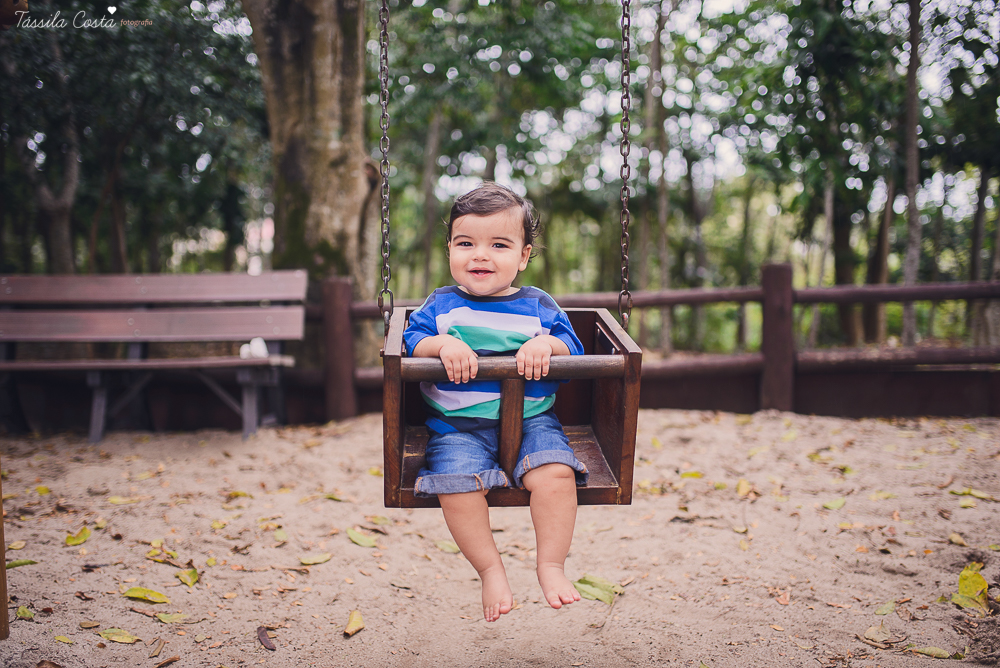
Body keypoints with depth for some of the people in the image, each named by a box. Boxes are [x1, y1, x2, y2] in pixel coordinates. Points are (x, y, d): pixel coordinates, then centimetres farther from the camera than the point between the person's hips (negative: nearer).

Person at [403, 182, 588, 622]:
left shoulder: (538, 306, 9)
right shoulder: (441, 305, 9)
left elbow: (571, 346, 5)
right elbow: (413, 341, 1)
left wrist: (546, 344, -17)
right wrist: (444, 345, -19)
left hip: (531, 420, 0)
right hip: (457, 425, 0)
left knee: (554, 472, -26)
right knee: (456, 481, -27)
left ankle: (551, 565, -9)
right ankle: (490, 569, -8)